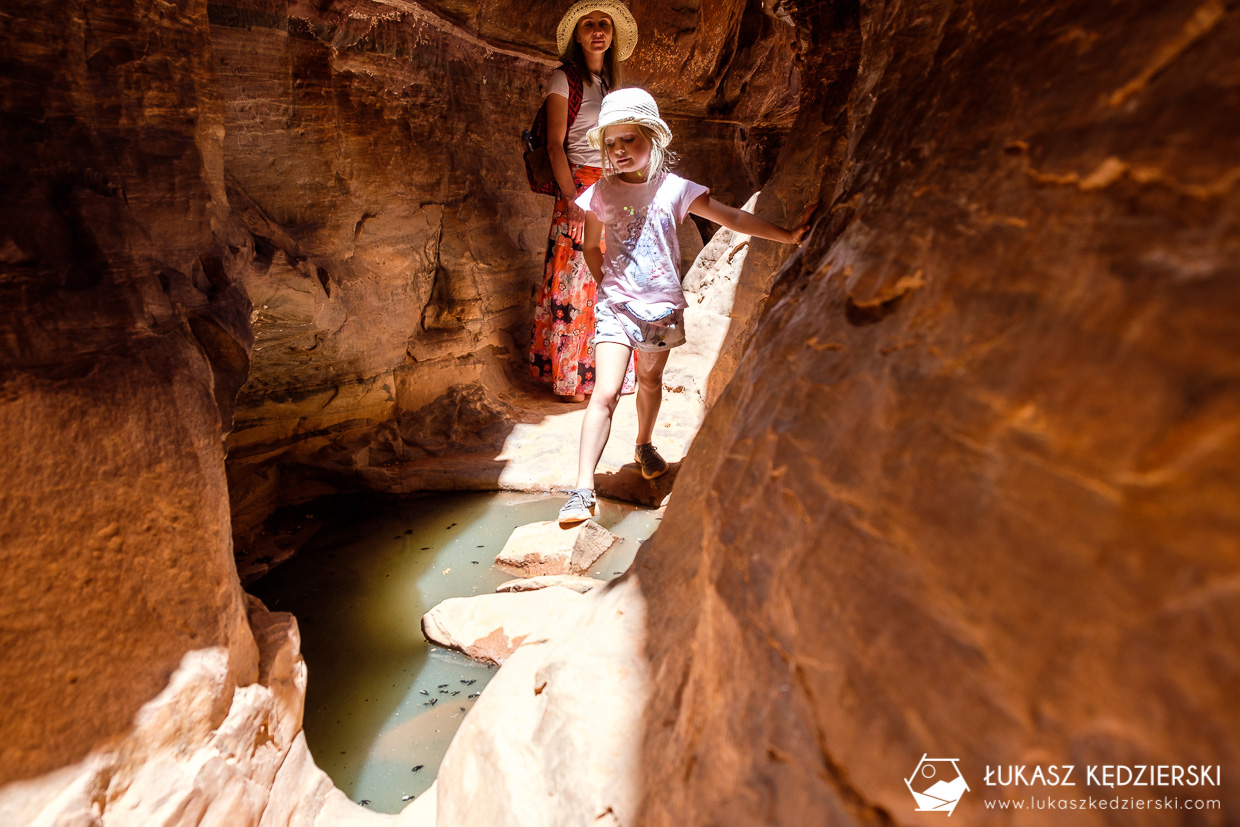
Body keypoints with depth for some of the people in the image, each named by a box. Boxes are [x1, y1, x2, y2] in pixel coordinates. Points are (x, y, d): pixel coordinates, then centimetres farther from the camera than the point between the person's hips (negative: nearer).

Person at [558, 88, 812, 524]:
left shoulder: (675, 189, -3)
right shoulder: (601, 193, -2)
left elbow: (734, 217, -2)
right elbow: (591, 248, 11)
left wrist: (787, 235, -6)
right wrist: (609, 287, 4)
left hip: (663, 307, 2)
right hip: (616, 306, -2)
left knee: (650, 380, 19)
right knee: (605, 393, -13)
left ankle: (644, 445, 47)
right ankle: (583, 489, -12)